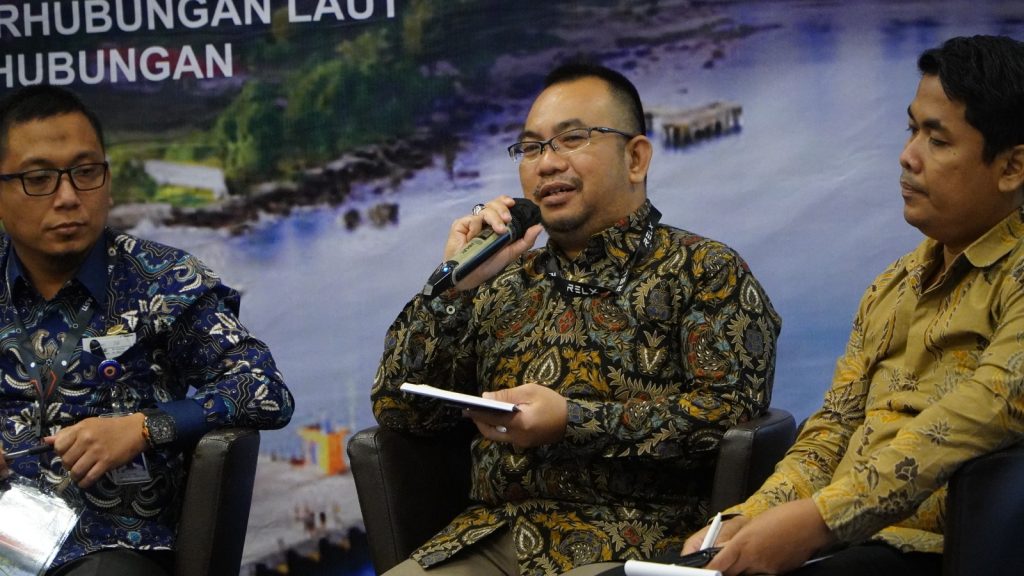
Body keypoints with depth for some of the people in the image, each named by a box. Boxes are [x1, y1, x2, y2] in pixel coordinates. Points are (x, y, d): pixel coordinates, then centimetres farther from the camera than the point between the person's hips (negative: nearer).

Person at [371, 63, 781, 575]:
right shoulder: (505, 282, 20)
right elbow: (395, 410, 14)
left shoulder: (703, 270, 7)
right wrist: (453, 287, 2)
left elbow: (732, 409, -8)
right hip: (492, 534, 4)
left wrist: (573, 421, -14)